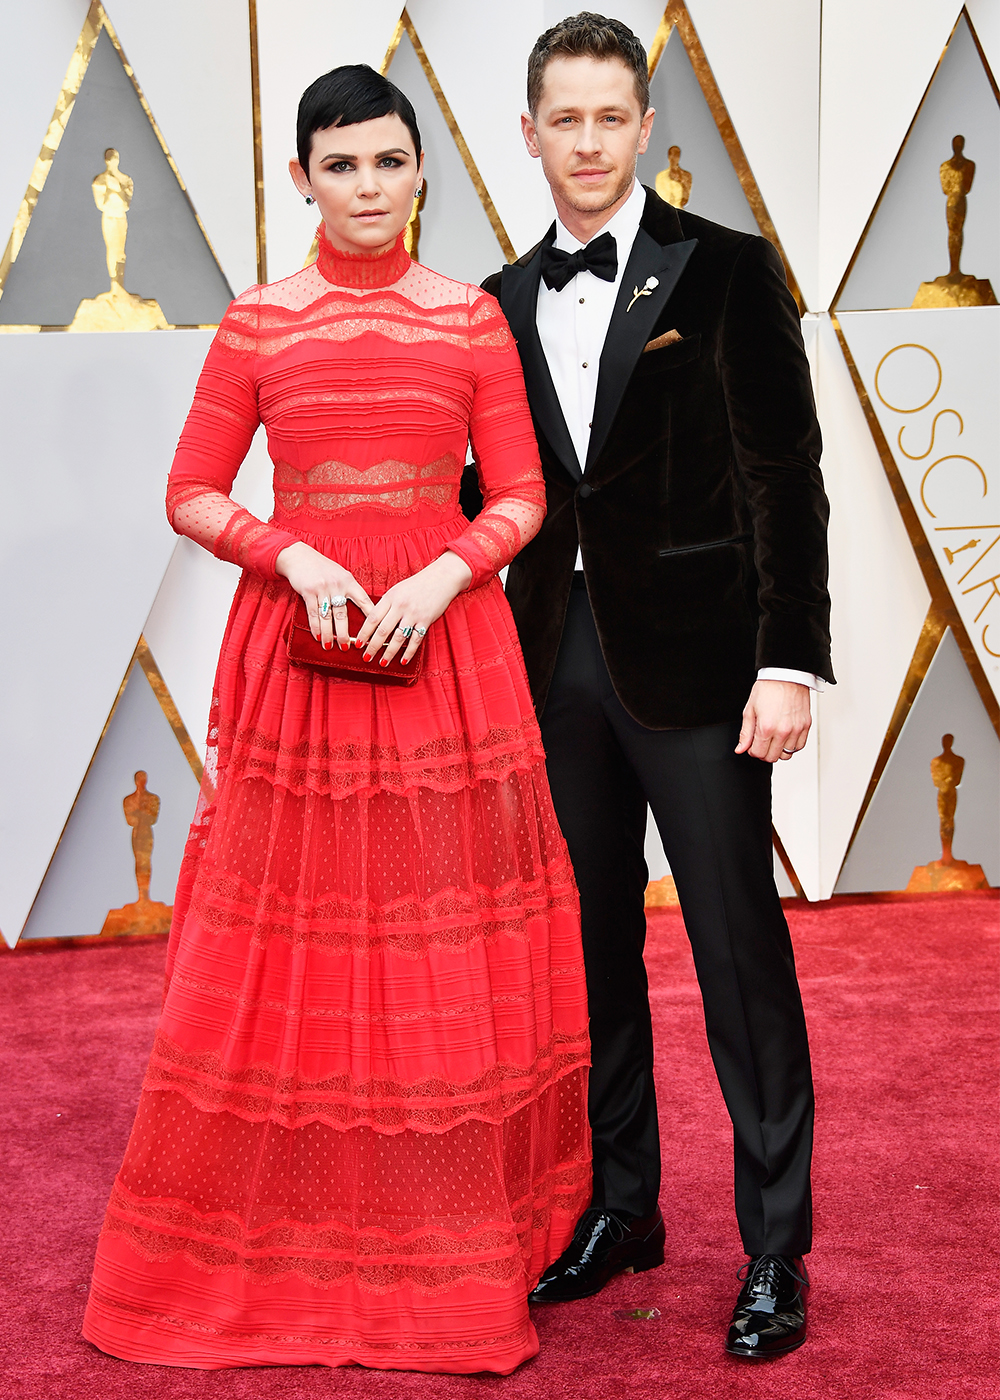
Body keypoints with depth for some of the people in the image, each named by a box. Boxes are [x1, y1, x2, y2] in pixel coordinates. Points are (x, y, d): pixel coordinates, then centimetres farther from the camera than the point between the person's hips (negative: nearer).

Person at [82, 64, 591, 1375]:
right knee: (292, 939, 4)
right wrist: (296, 556, -12)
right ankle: (280, 1243, 20)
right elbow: (192, 497, 4)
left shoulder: (474, 318, 6)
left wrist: (440, 577, -14)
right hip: (300, 647, 0)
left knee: (450, 955, 4)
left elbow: (520, 497, 4)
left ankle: (457, 1241, 18)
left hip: (446, 636, 0)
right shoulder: (256, 325, 4)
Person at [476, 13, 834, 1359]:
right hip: (557, 658, 5)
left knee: (740, 949, 0)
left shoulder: (727, 271, -1)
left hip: (691, 656, -4)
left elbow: (783, 476, -6)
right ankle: (622, 1206, 27)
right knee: (593, 945, 12)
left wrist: (790, 659, -13)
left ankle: (775, 1247, 12)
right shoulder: (505, 303, 12)